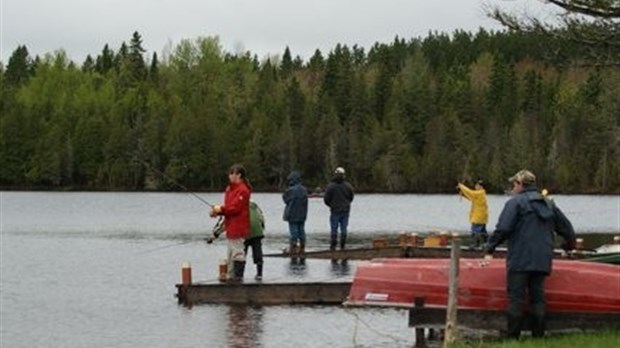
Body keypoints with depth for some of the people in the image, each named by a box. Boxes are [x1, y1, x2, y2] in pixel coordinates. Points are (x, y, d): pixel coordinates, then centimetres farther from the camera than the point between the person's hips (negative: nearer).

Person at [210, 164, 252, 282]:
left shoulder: (242, 190, -15)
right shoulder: (230, 188, 16)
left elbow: (235, 208, -21)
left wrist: (220, 209, -13)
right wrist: (217, 211, -1)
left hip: (238, 227, -10)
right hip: (231, 226, 10)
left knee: (237, 252, -7)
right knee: (231, 253, 14)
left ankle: (238, 277, -4)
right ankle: (231, 276, 20)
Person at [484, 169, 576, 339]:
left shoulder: (515, 202, -2)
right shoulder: (549, 205, 18)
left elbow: (503, 228, -13)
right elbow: (567, 229, 22)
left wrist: (489, 248, -5)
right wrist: (569, 245, 41)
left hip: (519, 261, -6)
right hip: (542, 262, 6)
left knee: (516, 299, -3)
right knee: (538, 298, 10)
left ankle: (512, 337, -4)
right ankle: (538, 336, 9)